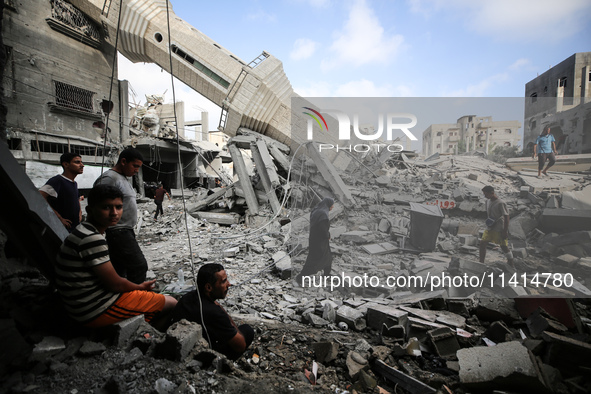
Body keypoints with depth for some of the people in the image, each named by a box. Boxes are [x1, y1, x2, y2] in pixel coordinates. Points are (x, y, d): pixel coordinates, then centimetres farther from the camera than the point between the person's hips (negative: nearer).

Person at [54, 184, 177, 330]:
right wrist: (140, 287, -2)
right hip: (99, 310, -10)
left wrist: (137, 287, 6)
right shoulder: (92, 239, -25)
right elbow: (115, 284, -20)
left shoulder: (83, 232, 8)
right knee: (171, 304, -1)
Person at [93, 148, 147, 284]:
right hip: (118, 232, -10)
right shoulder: (109, 178, -14)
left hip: (126, 231, 10)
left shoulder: (123, 179, 18)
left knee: (120, 269, 15)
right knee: (139, 266, -10)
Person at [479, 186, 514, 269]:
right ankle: (481, 263, 9)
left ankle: (511, 265, 22)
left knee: (504, 246, 4)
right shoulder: (488, 201, 5)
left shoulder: (500, 203, -18)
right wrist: (488, 221, 8)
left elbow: (506, 217, -17)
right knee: (482, 243, 0)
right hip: (490, 228, 7)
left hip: (499, 229, -7)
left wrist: (505, 231, -18)